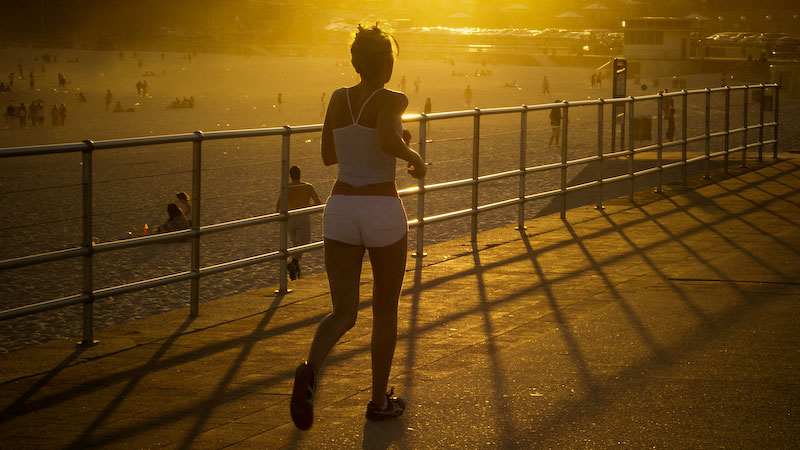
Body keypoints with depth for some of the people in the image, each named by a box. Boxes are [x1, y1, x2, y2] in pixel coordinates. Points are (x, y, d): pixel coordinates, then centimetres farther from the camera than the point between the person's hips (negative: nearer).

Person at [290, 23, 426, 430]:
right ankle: (379, 400, 23)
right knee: (385, 309, 17)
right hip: (384, 213, -4)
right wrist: (414, 158, -11)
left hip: (340, 212, 4)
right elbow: (387, 140, -30)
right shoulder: (392, 100, -9)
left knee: (343, 314, 3)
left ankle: (310, 369, -28)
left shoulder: (338, 99, 6)